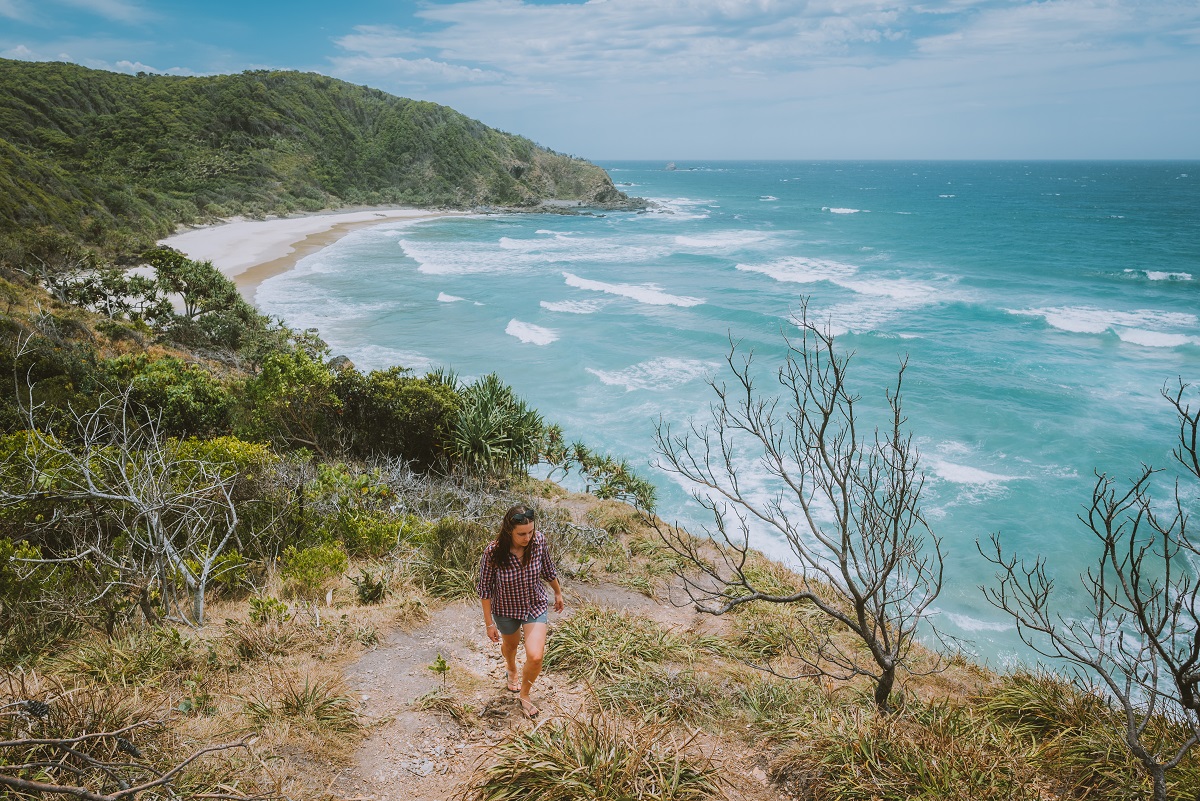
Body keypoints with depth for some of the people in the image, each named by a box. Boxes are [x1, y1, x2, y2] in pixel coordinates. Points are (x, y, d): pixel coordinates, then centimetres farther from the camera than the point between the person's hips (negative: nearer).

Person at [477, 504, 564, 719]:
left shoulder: (539, 540, -24)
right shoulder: (493, 552, -31)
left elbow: (548, 569, -3)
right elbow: (485, 589, -17)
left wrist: (558, 592, 12)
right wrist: (489, 622, -11)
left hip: (535, 606, 1)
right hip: (506, 609, -1)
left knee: (535, 657, -9)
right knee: (510, 644, 28)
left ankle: (524, 694, 24)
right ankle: (511, 669, 66)